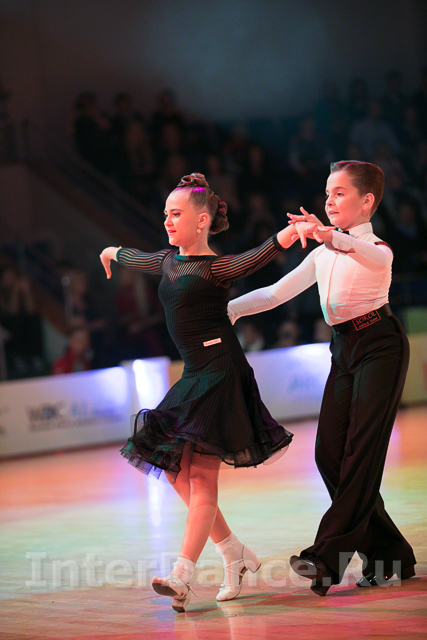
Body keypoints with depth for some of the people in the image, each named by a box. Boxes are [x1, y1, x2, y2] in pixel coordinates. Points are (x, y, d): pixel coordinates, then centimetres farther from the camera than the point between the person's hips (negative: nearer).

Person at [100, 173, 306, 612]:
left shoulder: (216, 268, -9)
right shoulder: (168, 262, 14)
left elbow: (257, 258, -28)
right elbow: (135, 258, 36)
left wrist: (287, 237, -48)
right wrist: (114, 253, 57)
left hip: (220, 372, -9)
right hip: (194, 375, 9)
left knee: (201, 473, -12)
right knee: (174, 469, 7)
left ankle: (182, 575, -17)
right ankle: (236, 554, 15)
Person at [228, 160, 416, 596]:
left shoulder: (377, 248, -6)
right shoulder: (324, 255, 16)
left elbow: (371, 256, -32)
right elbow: (277, 292, 15)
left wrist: (328, 235, -51)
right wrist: (229, 309, 1)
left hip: (380, 347, -8)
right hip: (344, 351, 8)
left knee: (361, 449, -15)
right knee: (329, 453, -1)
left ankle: (329, 557, -22)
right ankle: (388, 552, 8)